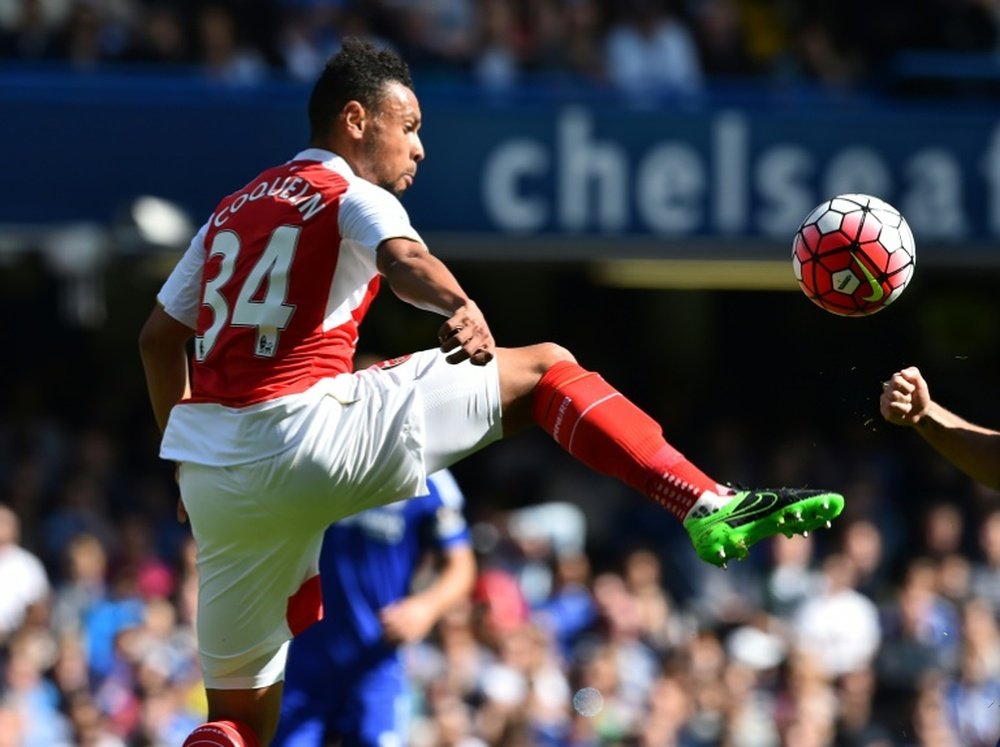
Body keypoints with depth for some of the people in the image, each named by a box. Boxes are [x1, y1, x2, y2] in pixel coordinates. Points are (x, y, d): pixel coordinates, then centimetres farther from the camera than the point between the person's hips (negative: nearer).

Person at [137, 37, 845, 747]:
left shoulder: (230, 211, 24)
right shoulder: (354, 196, 3)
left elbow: (159, 336, 27)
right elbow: (405, 262, -20)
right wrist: (462, 308, -40)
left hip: (209, 475, 6)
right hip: (313, 434, -6)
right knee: (546, 368, 8)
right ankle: (710, 506, -3)